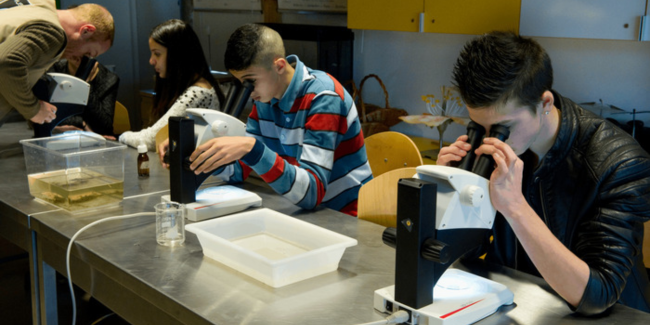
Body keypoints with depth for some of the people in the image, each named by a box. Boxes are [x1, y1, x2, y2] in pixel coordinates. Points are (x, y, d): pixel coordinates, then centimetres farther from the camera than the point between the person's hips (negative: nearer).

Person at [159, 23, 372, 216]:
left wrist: (253, 148, -38)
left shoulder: (322, 98, -20)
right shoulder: (265, 96, 1)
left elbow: (312, 191, -28)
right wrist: (192, 152, -12)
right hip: (301, 209, 6)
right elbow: (241, 167, 5)